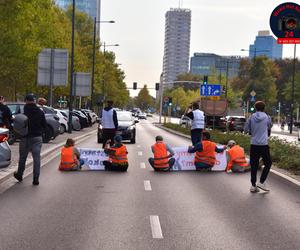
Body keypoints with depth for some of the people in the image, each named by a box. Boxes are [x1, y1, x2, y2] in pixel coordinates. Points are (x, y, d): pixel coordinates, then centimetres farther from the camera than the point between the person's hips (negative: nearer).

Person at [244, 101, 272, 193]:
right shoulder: (267, 117, -3)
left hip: (253, 145, 3)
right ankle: (261, 182, 4)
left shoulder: (251, 117, 0)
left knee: (254, 165, 9)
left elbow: (246, 130, 4)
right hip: (264, 144, -2)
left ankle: (253, 185, 11)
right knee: (268, 163, 14)